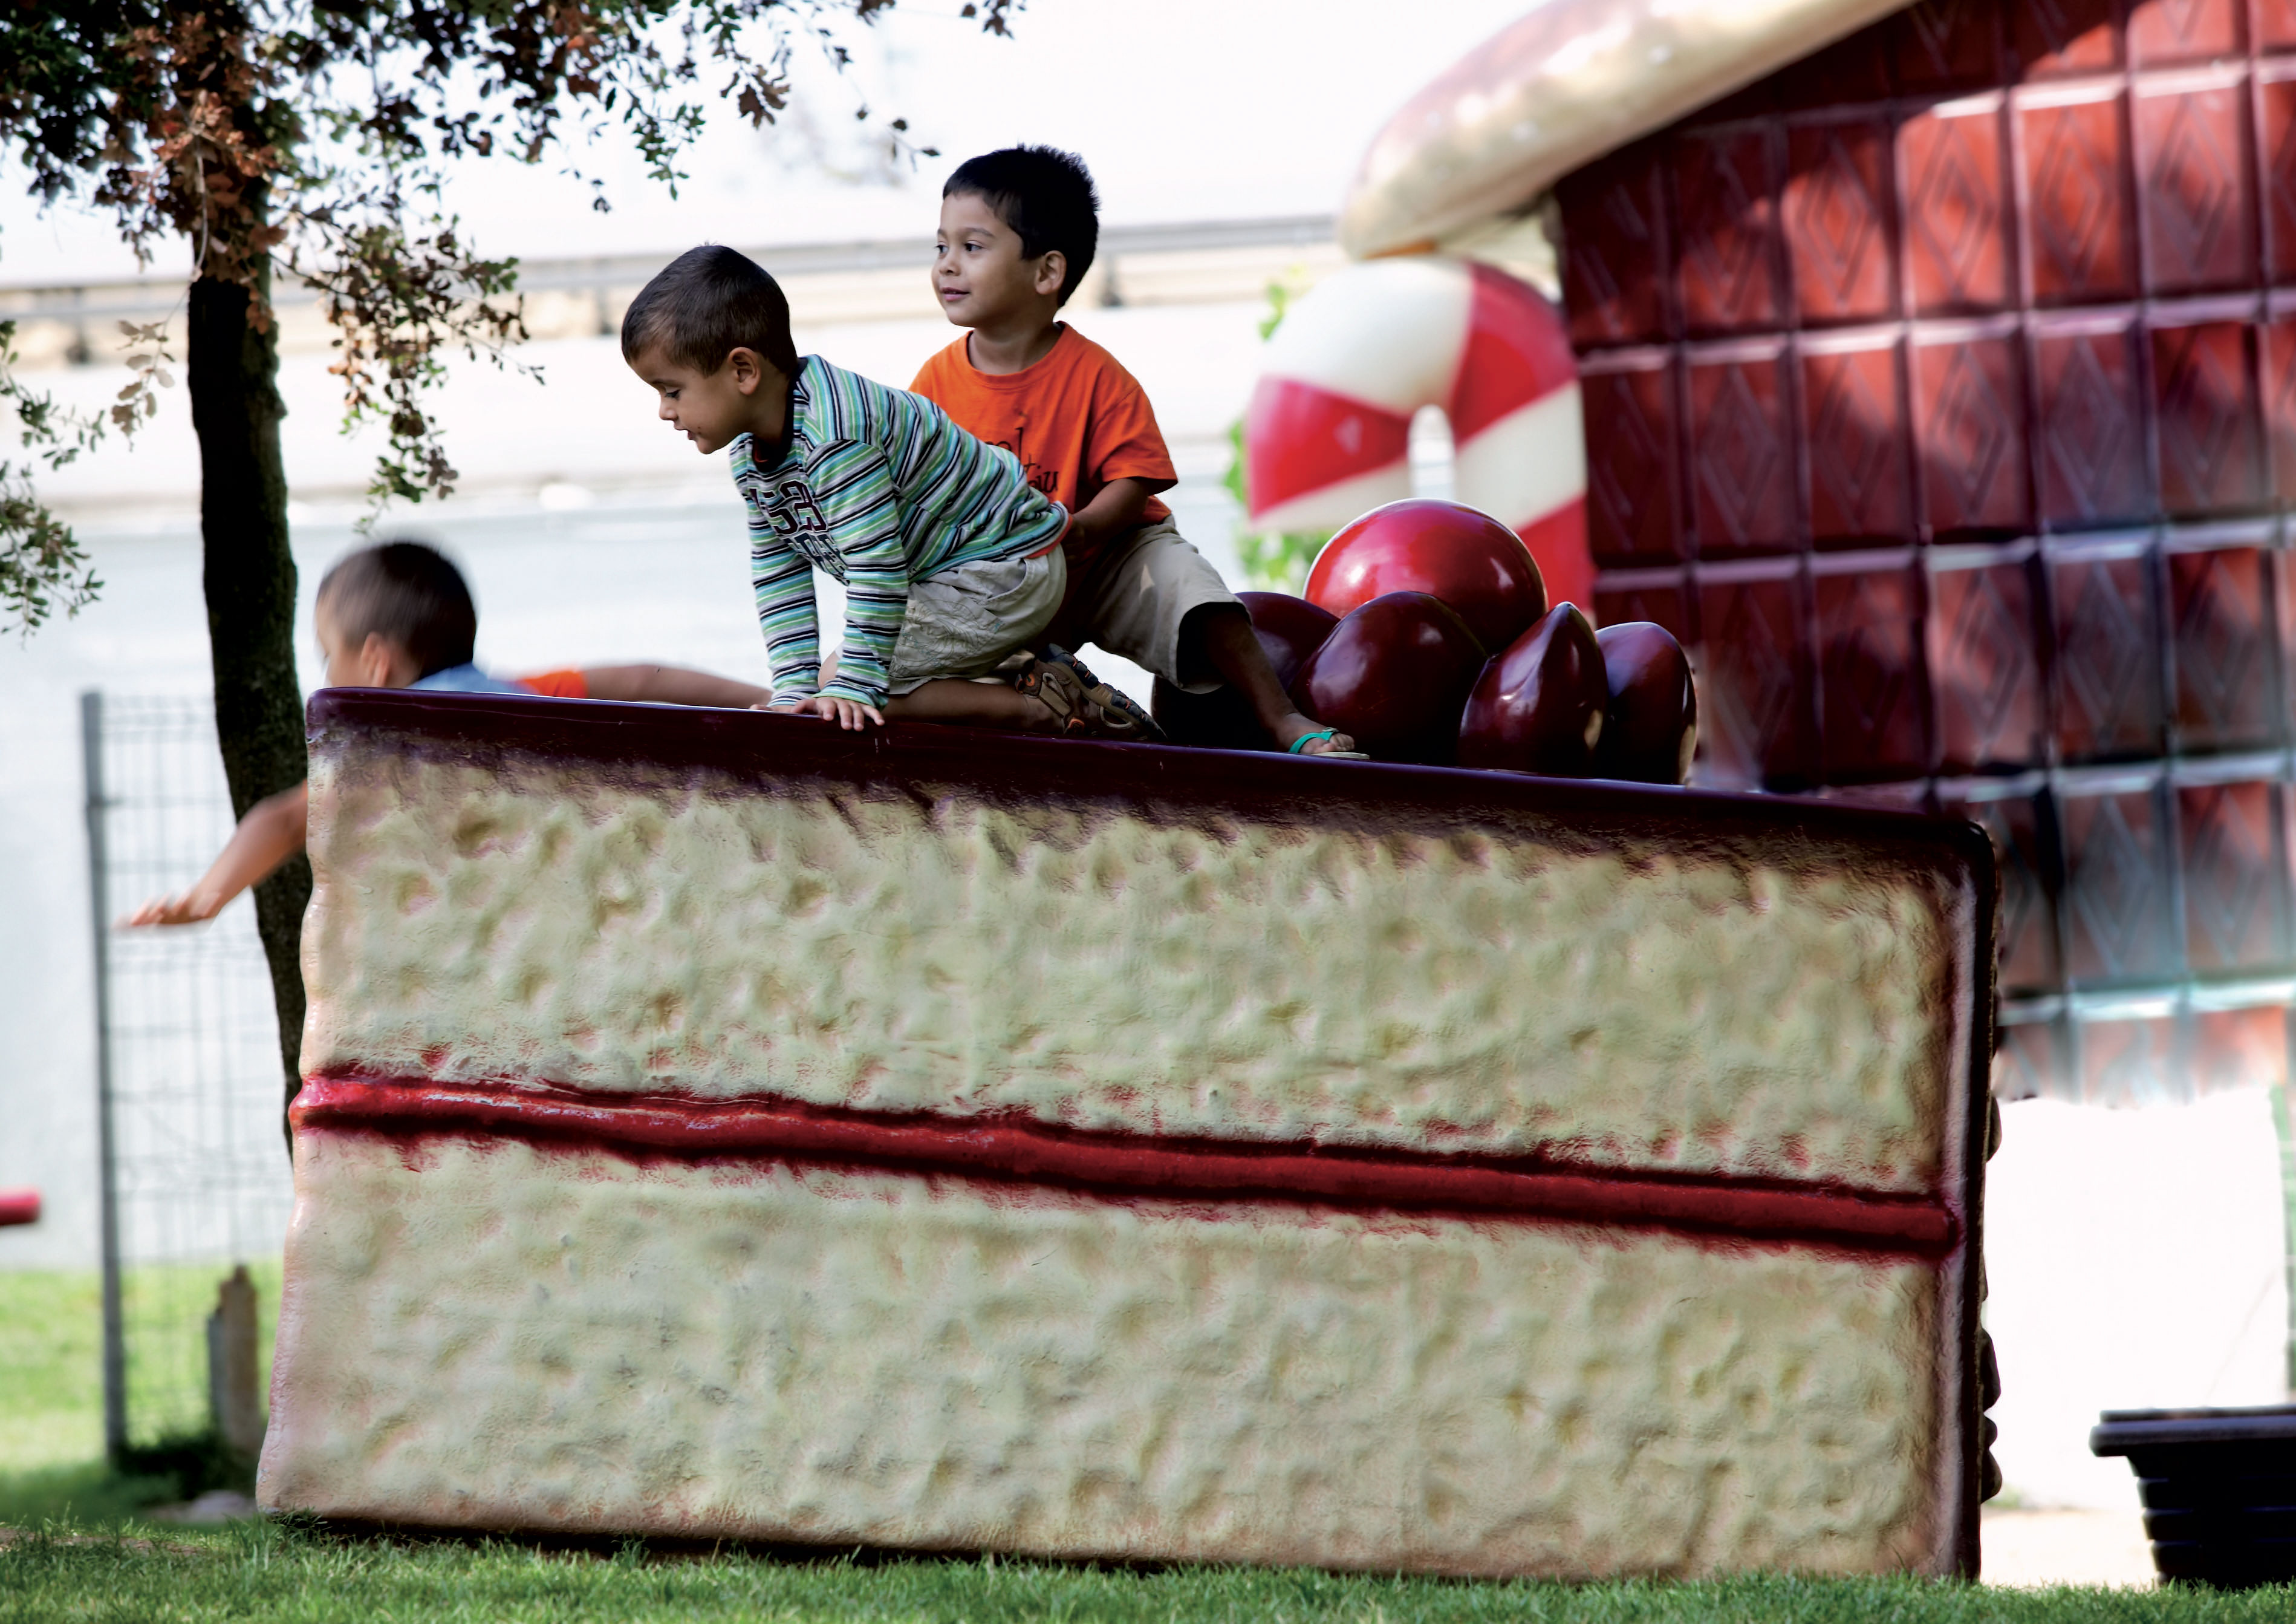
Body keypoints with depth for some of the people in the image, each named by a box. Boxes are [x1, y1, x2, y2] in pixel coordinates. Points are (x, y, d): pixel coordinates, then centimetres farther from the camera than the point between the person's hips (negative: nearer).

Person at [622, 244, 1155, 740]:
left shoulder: (834, 433, -30)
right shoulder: (751, 455, 2)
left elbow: (878, 566, -30)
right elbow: (780, 579, 6)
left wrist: (852, 687, -29)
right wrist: (795, 688, -3)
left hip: (1005, 572, -11)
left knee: (847, 703, -16)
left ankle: (1040, 706, -15)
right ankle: (1024, 675, 8)